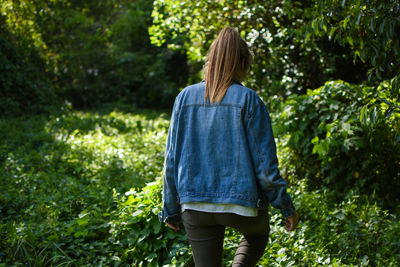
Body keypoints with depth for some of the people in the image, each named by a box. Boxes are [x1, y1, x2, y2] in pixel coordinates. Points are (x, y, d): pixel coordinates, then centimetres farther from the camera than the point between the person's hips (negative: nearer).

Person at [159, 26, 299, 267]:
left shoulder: (185, 97, 1)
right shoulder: (249, 100, -9)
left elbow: (172, 159, 3)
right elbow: (265, 162, -9)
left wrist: (171, 210, 12)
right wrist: (287, 208, 3)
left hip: (195, 205, 2)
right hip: (241, 201, -2)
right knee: (259, 233, 31)